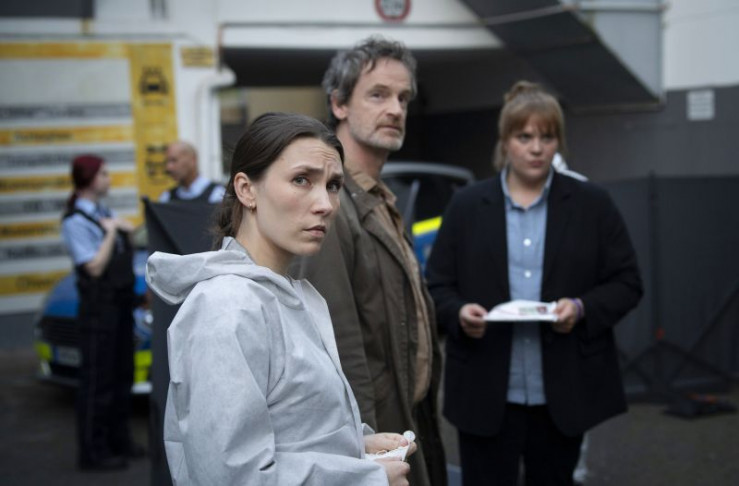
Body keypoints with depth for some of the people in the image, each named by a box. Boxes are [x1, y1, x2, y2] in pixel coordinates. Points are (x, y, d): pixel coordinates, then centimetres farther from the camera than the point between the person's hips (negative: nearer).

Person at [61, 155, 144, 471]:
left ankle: (119, 441, 27)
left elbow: (124, 246, 20)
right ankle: (93, 452, 3)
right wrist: (111, 232, -14)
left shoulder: (103, 212, 11)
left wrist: (123, 228, 1)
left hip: (120, 303, 9)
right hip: (98, 305, -9)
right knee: (97, 379, -4)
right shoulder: (75, 221, -14)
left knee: (121, 374, 16)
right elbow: (95, 267, -18)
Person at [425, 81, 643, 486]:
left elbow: (627, 283, 3)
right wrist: (459, 312, -15)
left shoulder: (592, 205, 3)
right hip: (485, 392, 0)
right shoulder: (466, 206, 5)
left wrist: (583, 308, -15)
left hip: (564, 391, 1)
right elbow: (437, 285, 6)